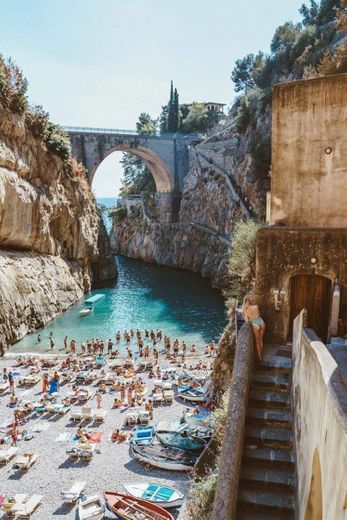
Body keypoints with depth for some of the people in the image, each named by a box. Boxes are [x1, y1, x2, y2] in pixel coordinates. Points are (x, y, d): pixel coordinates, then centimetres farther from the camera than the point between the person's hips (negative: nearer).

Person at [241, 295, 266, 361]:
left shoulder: (246, 311, -14)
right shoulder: (256, 306, -8)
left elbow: (247, 321, -9)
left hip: (255, 325, -3)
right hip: (261, 323, 3)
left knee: (257, 341, 16)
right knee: (261, 340, 21)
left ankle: (259, 357, 25)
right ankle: (261, 355, 34)